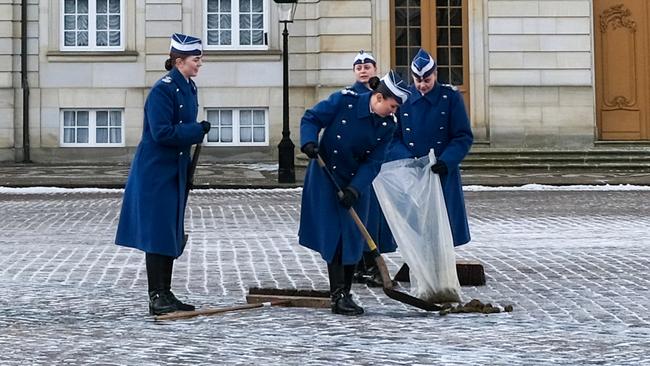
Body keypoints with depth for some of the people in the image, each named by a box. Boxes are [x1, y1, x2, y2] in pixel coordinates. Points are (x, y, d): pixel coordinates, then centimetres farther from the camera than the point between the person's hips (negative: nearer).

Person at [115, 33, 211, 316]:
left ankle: (165, 294, 18)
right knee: (157, 233, -6)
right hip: (156, 173, -9)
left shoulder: (188, 88, 11)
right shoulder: (163, 89, -17)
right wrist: (198, 130, -19)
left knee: (172, 234, 11)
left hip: (175, 172, 9)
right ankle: (156, 297, -1)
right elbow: (162, 133, -23)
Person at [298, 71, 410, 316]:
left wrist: (355, 189, -20)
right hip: (325, 176, -4)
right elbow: (311, 119, -8)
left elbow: (373, 163, -7)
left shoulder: (387, 126, -5)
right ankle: (338, 296, -8)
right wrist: (309, 142, -26)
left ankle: (344, 295, 13)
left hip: (356, 182, 4)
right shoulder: (344, 101, -16)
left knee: (353, 238, 4)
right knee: (333, 235, -8)